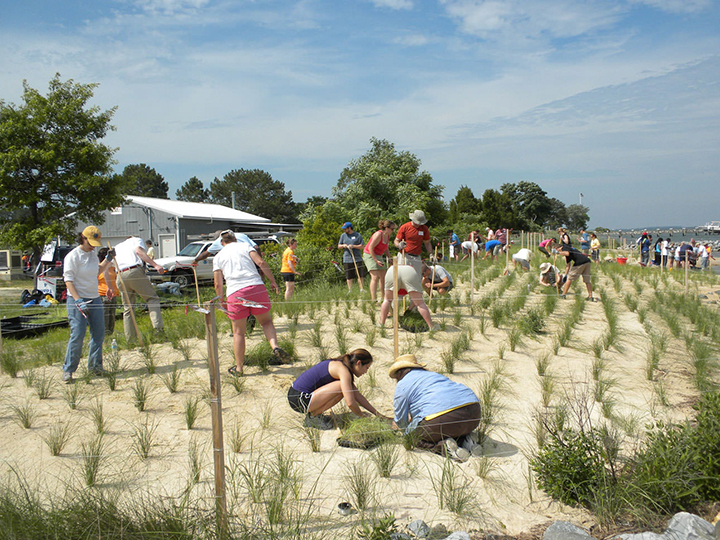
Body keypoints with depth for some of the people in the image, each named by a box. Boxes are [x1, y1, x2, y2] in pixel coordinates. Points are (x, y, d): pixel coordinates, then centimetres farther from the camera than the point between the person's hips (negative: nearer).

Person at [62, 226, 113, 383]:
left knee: (99, 334, 8)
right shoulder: (72, 256, -10)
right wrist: (78, 301, -23)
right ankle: (68, 370, 2)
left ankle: (94, 366, 21)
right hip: (77, 300, -7)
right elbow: (68, 280, -15)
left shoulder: (93, 254, 12)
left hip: (95, 299, 7)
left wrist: (108, 259, 18)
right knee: (77, 336, -10)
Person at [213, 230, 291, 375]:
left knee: (238, 332, 9)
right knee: (266, 321, 17)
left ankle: (238, 367, 14)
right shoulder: (244, 246, 15)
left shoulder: (218, 257, 18)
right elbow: (261, 262, 0)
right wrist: (272, 281, 5)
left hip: (235, 293, 0)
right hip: (256, 287, 0)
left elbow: (218, 284, 12)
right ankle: (275, 348, -8)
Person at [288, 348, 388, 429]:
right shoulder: (343, 370, -15)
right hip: (298, 400, -10)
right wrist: (361, 415, -1)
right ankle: (314, 416, -4)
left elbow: (358, 396, 20)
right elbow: (350, 402, -21)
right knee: (342, 388, -18)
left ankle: (313, 413, 12)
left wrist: (378, 414, 17)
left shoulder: (339, 365, 14)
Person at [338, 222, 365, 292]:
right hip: (347, 259, 1)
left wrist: (353, 246, -15)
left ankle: (361, 289, 9)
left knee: (360, 275, -2)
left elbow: (361, 246, 0)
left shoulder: (358, 235, 4)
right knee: (349, 277, 2)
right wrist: (343, 245, -7)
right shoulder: (343, 235, 11)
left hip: (357, 259, -1)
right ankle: (350, 291, 10)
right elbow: (339, 246, 15)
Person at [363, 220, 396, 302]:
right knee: (375, 277, -18)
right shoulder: (378, 235, -22)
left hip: (378, 256, 9)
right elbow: (370, 248, -22)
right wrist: (376, 260, -23)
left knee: (383, 277, 8)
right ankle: (374, 300, -21)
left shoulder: (387, 236, 4)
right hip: (369, 255, -9)